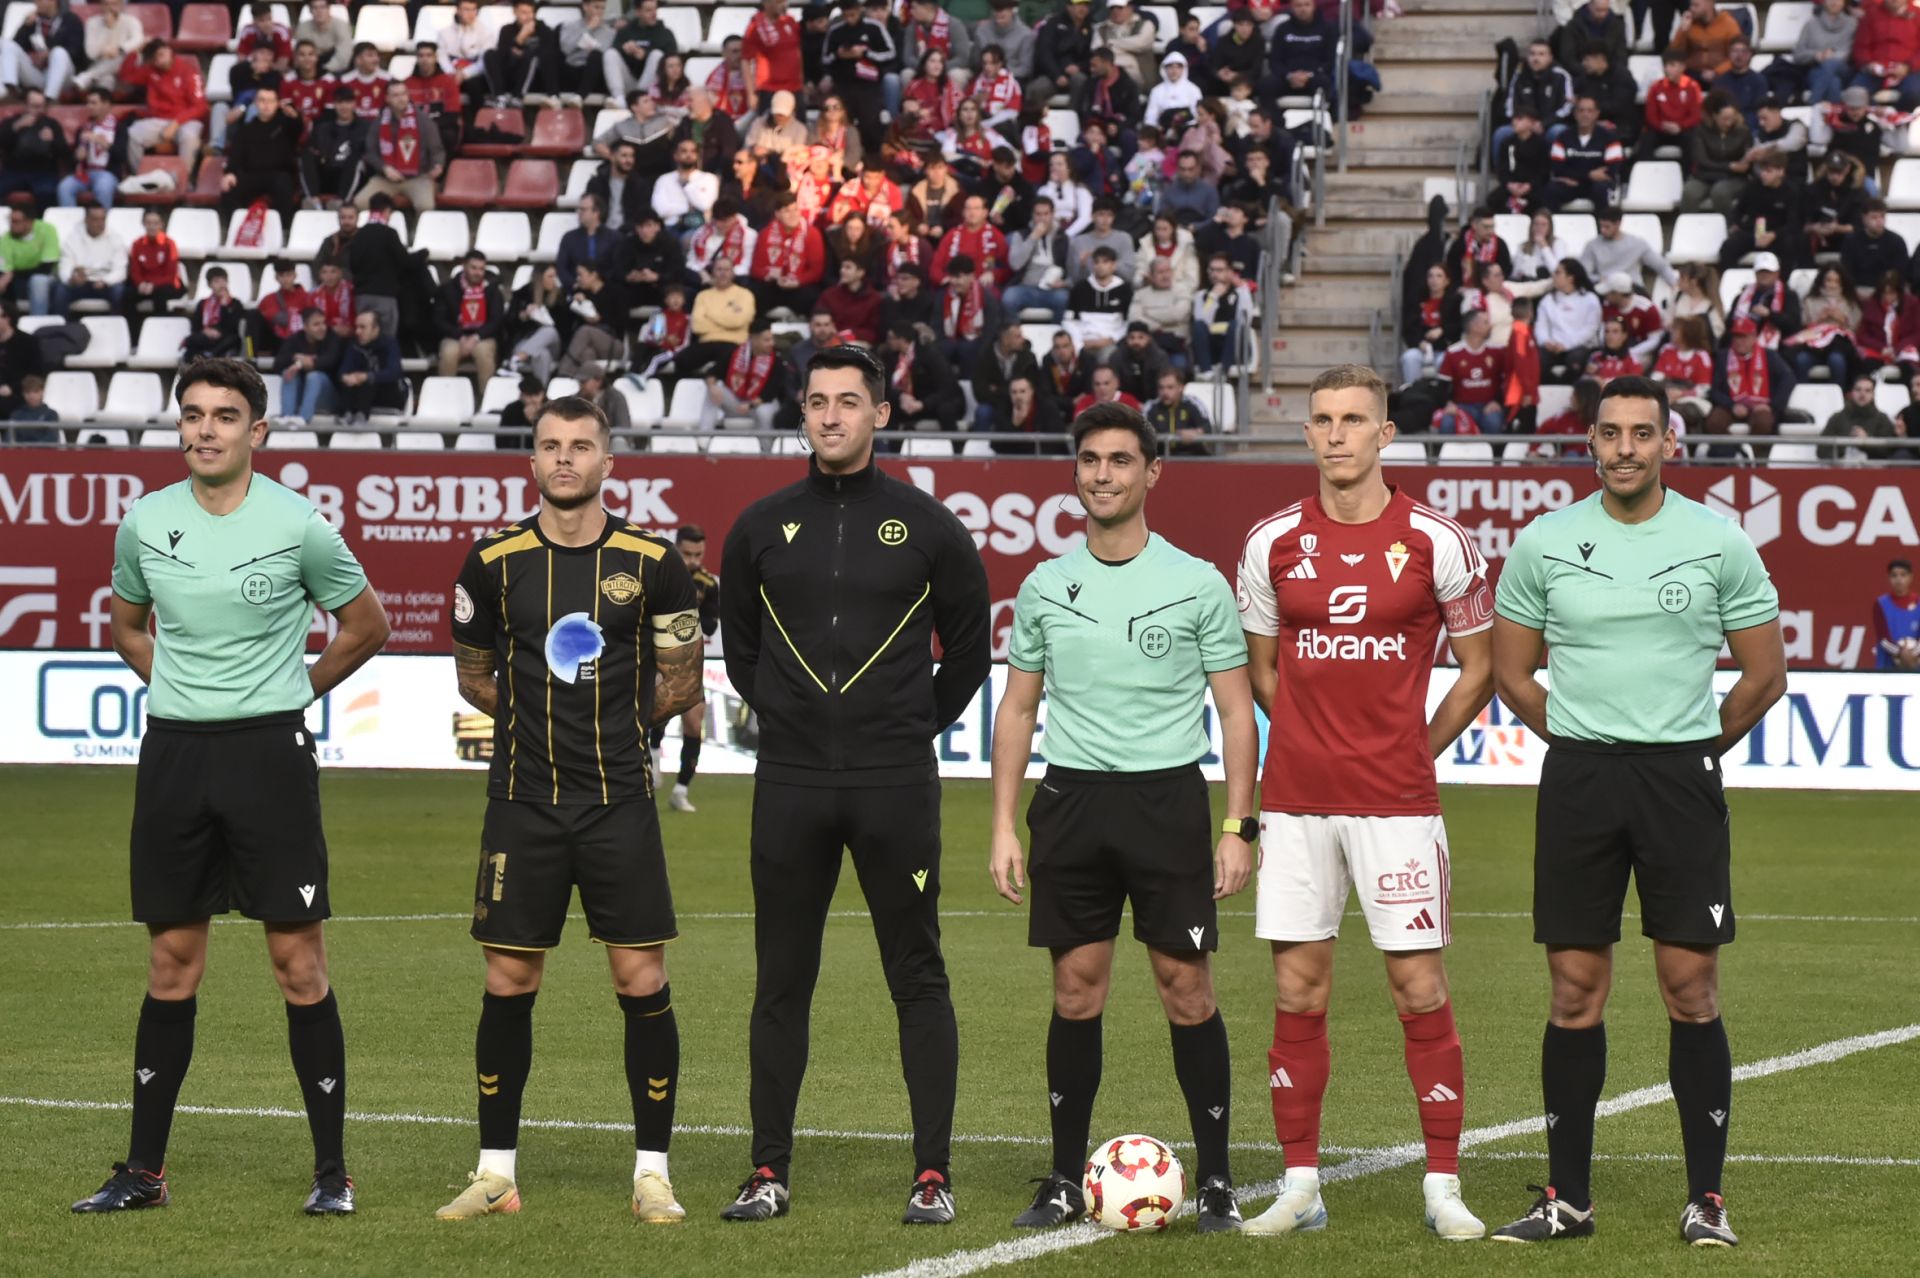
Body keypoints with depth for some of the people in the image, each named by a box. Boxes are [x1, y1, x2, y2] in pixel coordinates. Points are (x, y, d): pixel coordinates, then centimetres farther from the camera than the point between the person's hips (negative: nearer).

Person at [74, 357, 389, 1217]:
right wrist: (177, 684, 11)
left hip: (270, 750, -3)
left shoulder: (298, 525, -6)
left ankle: (331, 1170, 3)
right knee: (171, 966, 7)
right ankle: (144, 1170, 12)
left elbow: (366, 625, 8)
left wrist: (294, 687, 7)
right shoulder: (145, 523, 4)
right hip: (173, 751, 3)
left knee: (299, 961, -3)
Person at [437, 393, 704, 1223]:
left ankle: (652, 1173, 7)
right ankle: (496, 1172, 13)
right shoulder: (495, 562, 2)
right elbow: (474, 679, 14)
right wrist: (539, 719, 7)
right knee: (507, 984, 3)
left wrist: (610, 717, 4)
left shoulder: (651, 563, -1)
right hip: (522, 803, 1)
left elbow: (679, 688, 8)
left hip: (620, 802, -1)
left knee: (643, 984, -2)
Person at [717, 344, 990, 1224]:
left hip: (896, 786, -2)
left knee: (918, 978, 0)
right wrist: (785, 714, 12)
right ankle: (769, 1173, 10)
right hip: (791, 786, 2)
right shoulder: (762, 527, 7)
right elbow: (739, 644, 19)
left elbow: (970, 645, 10)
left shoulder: (926, 525, 1)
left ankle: (933, 1174, 3)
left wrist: (919, 725, 6)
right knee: (781, 980, 5)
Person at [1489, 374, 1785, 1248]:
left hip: (1681, 779, -1)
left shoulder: (1718, 542, 0)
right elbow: (1511, 674, 13)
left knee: (1691, 988, -2)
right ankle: (1567, 1198, 10)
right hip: (1577, 779, 1)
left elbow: (1765, 674, 8)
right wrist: (1585, 742, 11)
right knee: (1575, 992, 3)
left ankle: (1705, 1200, 4)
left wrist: (1696, 746, 10)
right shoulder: (1543, 543, 3)